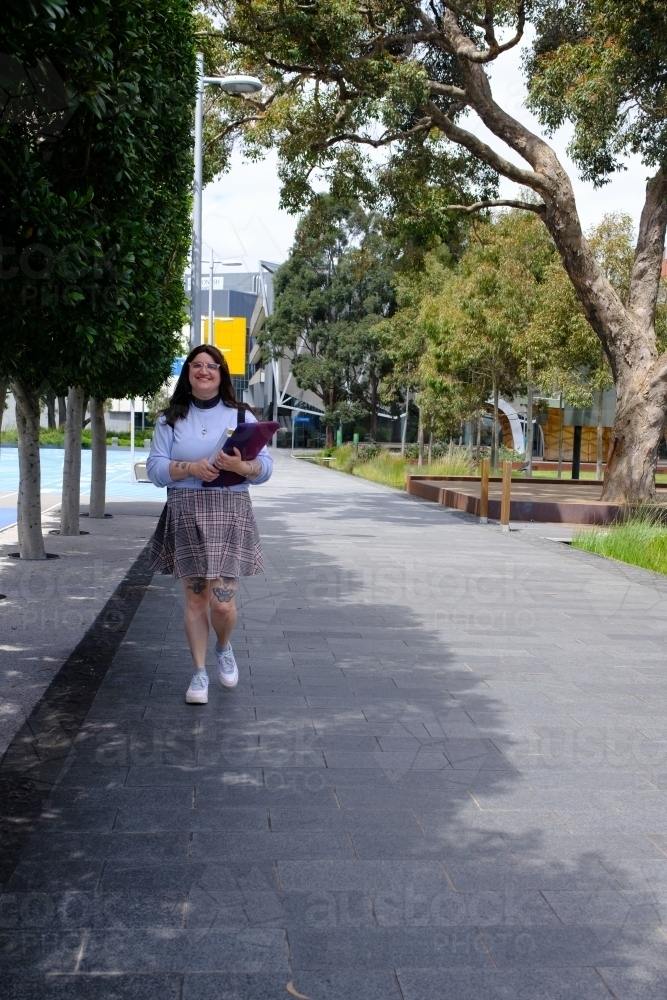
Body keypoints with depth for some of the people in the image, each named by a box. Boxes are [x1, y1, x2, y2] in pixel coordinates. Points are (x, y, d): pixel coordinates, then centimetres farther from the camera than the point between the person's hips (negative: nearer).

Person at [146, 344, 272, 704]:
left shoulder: (241, 416, 7)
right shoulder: (171, 418, 8)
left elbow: (265, 468, 1)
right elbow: (155, 469, 0)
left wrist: (241, 466, -20)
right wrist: (190, 468, -17)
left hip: (230, 514, -1)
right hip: (185, 516, 1)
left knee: (222, 602, -7)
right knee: (195, 598, 3)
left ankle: (224, 648, 25)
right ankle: (200, 672, 17)